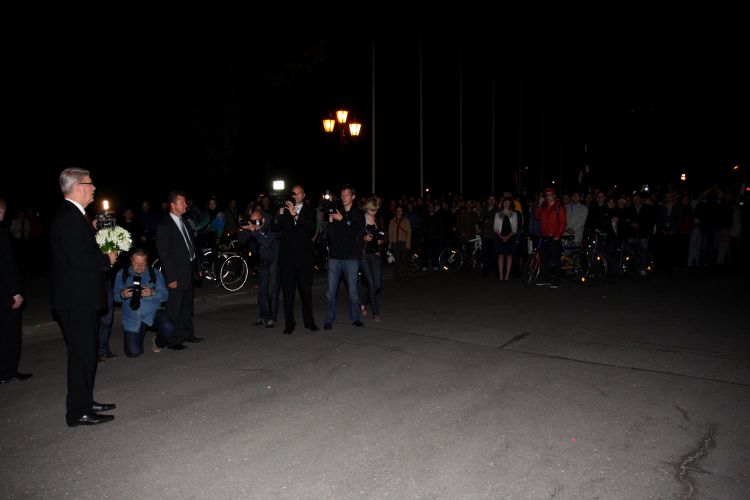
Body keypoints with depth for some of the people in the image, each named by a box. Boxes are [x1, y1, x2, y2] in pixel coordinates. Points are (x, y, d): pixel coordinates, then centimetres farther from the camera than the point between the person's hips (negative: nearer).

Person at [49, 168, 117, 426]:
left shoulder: (73, 215, 14)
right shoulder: (70, 217, -18)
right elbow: (77, 258, -26)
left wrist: (102, 253, 5)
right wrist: (107, 259, -12)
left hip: (79, 298, 11)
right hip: (77, 299, -11)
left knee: (85, 352, 18)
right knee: (82, 354, -2)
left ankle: (85, 402, 30)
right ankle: (79, 412, 8)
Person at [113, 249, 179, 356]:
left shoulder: (156, 274, 6)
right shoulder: (122, 274, 7)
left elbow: (164, 295, -3)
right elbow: (116, 296, 2)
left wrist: (152, 293, -24)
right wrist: (122, 295, -21)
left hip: (153, 314, 0)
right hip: (132, 319, 1)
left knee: (168, 328, -32)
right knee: (133, 352, -10)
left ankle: (158, 342, 5)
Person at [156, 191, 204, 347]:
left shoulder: (183, 222, 12)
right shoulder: (164, 226, -12)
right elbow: (163, 253, -14)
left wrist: (194, 265, 10)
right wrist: (171, 277, -17)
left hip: (188, 272, 8)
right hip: (176, 275, -8)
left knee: (187, 306, 17)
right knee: (174, 309, 0)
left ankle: (187, 334, 29)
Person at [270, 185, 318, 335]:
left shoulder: (309, 211, 8)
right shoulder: (284, 210, 10)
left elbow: (311, 228, -10)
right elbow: (274, 229, -1)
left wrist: (296, 214, -14)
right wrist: (281, 213, -14)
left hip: (304, 255, 0)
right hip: (287, 255, 1)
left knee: (306, 289, 5)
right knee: (288, 290, 1)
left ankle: (309, 322, 16)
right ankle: (289, 324, 7)